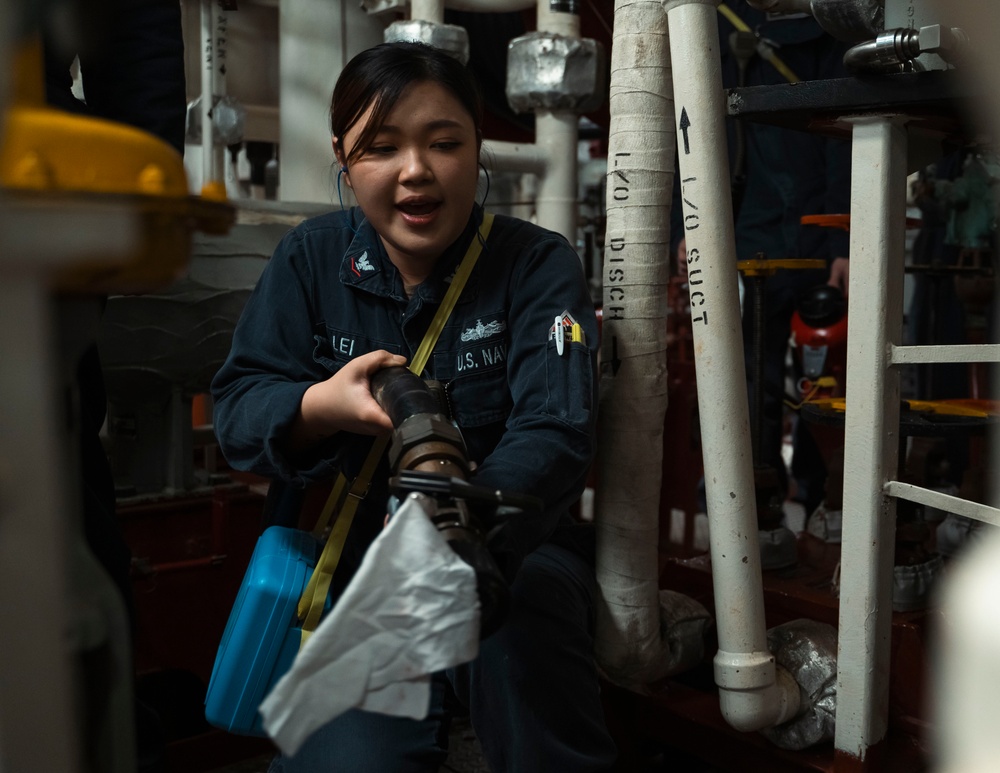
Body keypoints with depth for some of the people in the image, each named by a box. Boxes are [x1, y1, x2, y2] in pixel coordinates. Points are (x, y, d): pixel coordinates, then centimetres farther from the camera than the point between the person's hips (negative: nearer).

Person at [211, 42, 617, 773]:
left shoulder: (539, 265, -8)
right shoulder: (309, 258, 0)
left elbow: (553, 434, -21)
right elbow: (237, 406, -2)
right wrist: (318, 407, -26)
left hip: (507, 547, 0)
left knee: (517, 611, -34)